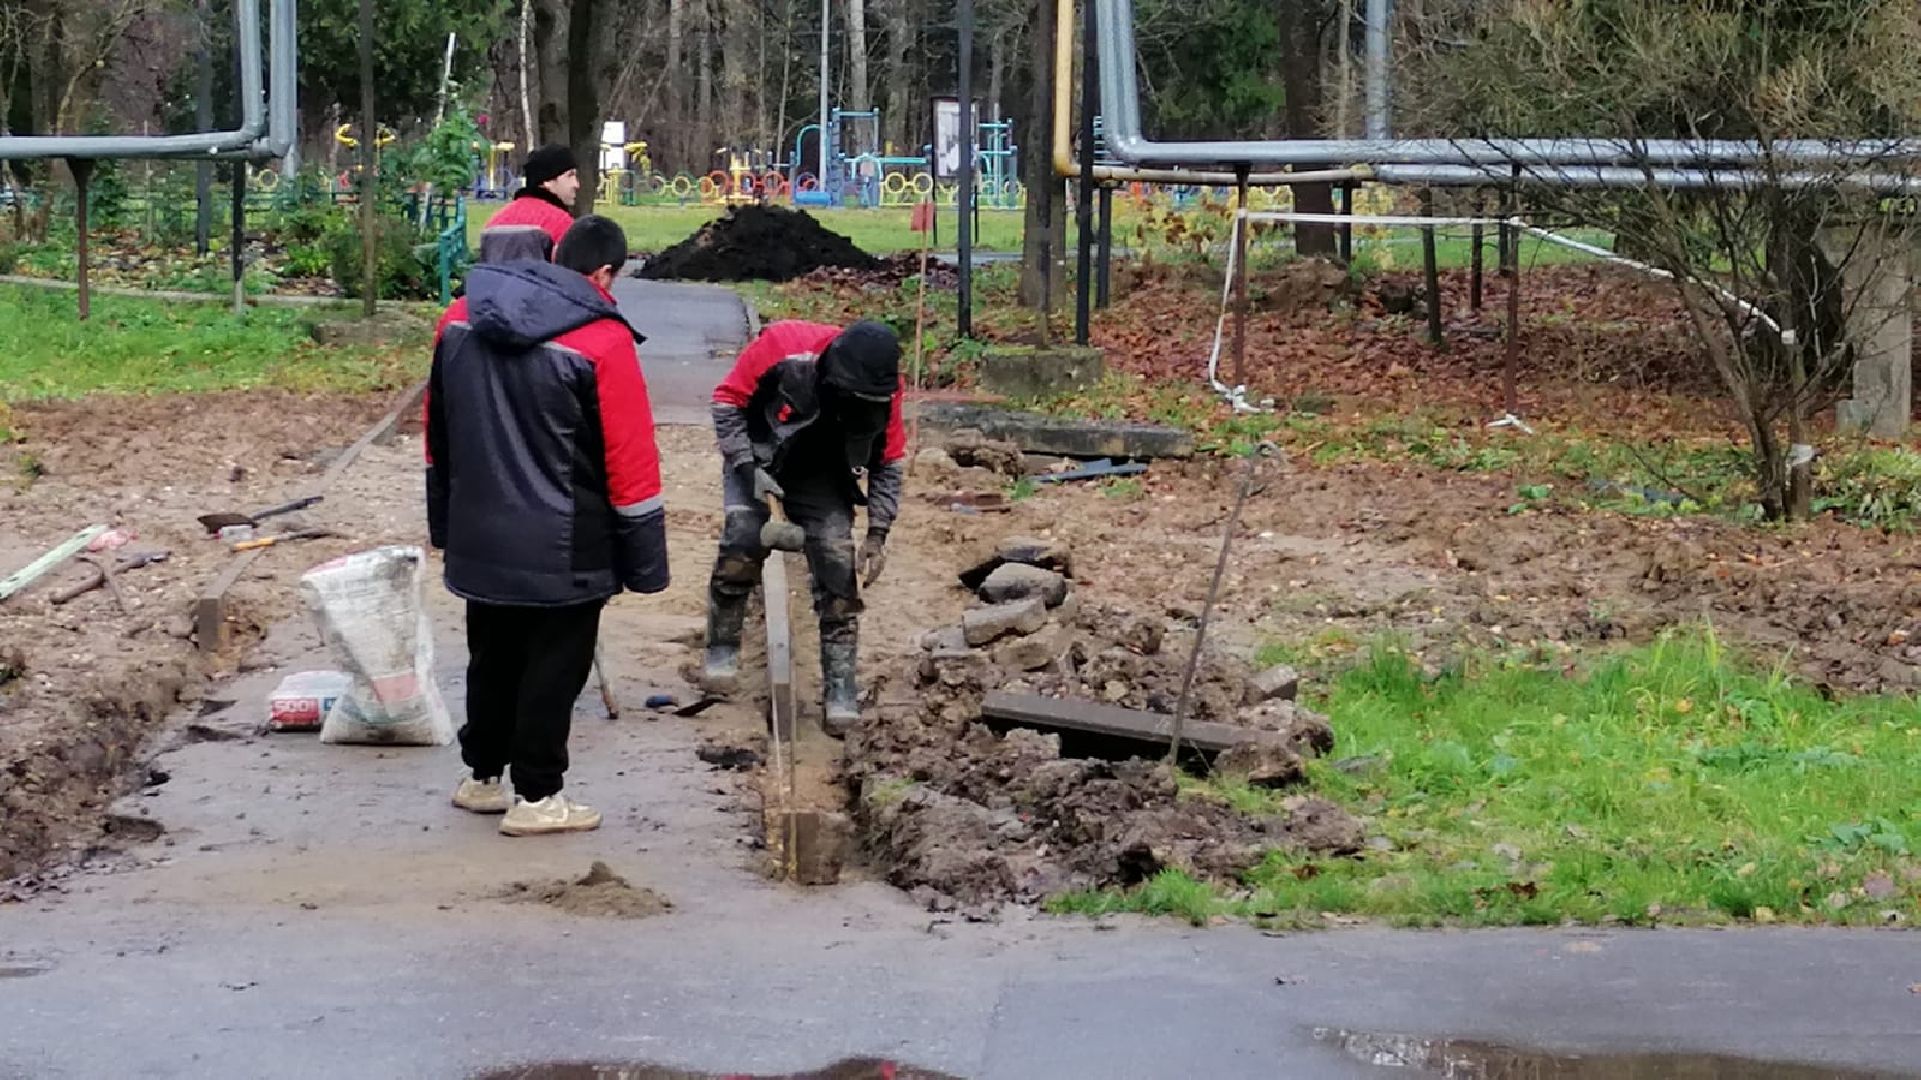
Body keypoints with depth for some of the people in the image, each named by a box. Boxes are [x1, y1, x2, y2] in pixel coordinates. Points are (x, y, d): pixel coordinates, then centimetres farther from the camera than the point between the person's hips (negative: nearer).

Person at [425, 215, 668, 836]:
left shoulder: (462, 319, 3)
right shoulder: (602, 342, -18)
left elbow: (438, 432, 13)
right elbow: (631, 462, -15)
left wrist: (444, 519, 23)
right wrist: (644, 561, -7)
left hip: (480, 543, 6)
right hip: (564, 552, -6)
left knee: (492, 660, 20)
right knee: (553, 668, 6)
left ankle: (482, 776, 31)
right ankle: (536, 797, 12)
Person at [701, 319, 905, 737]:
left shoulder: (882, 388, -21)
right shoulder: (784, 346, -33)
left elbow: (888, 460, -6)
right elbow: (728, 400, -18)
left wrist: (878, 533, -11)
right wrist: (748, 469, -25)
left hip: (820, 472, 2)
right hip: (758, 456, -2)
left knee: (837, 559, -9)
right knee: (743, 538, -24)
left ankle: (841, 685, -3)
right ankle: (722, 648, -5)